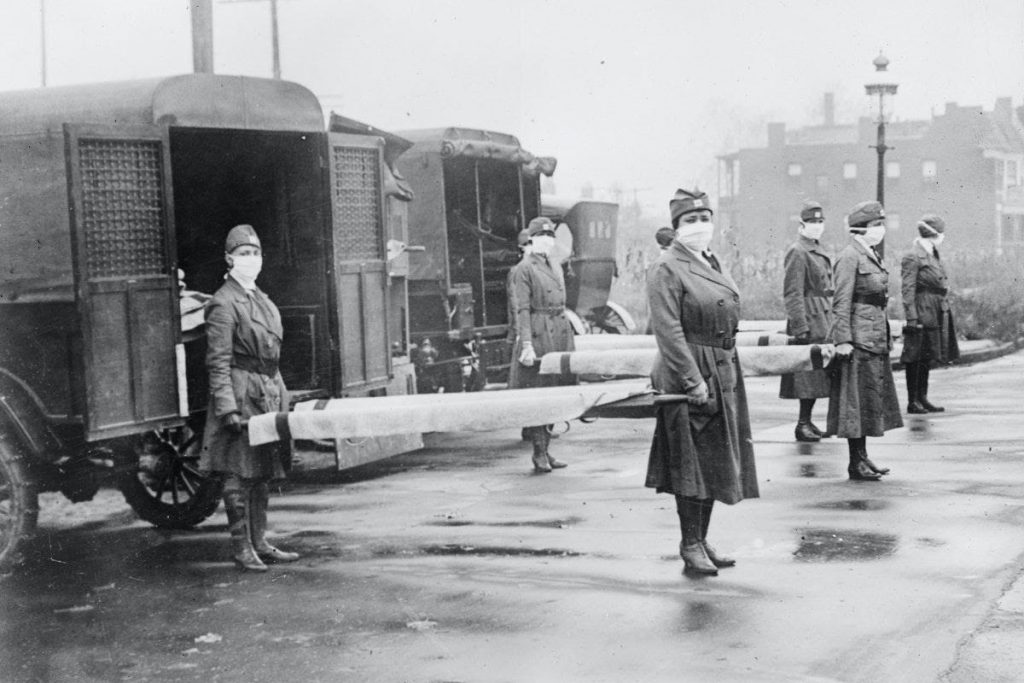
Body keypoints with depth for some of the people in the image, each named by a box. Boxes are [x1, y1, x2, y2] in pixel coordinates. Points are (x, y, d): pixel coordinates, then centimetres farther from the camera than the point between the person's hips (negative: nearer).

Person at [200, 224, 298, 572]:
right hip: (241, 392, -8)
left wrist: (281, 396, 18)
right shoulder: (224, 304, -10)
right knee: (239, 474, -4)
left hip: (268, 392, 8)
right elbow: (218, 362, -15)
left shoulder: (262, 299, 16)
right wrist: (227, 408, -21)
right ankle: (241, 549, 2)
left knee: (262, 472, 12)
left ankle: (260, 543, 19)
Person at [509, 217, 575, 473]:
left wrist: (568, 342, 18)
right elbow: (522, 310, -12)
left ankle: (545, 450, 15)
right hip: (538, 335, -7)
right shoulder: (523, 270, -6)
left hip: (560, 335, 8)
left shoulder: (555, 269, 18)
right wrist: (526, 344, -19)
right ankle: (539, 454, -1)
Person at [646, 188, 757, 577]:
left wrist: (728, 376, 15)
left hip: (724, 374, 9)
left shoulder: (712, 264, 15)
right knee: (692, 462, -4)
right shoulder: (666, 270, -12)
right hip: (688, 375, -9)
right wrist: (693, 381, -22)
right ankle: (691, 547, 4)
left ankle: (701, 540, 22)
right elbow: (669, 332, -18)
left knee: (716, 461, 13)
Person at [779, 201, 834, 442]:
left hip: (823, 321, 9)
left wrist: (831, 321, 19)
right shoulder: (797, 252, -11)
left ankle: (806, 421, 16)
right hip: (810, 321, -9)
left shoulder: (818, 251, 18)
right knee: (809, 374, -8)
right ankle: (803, 424, -3)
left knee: (817, 373, 10)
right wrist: (800, 326, -20)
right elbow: (792, 293, -15)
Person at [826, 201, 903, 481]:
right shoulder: (850, 257, -13)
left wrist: (885, 337, 20)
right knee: (857, 399, -4)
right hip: (859, 339, -9)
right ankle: (856, 463, 1)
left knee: (872, 398, 12)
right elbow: (841, 303, -16)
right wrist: (843, 340, -21)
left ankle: (862, 457, 20)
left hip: (876, 339, 9)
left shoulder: (872, 256, 15)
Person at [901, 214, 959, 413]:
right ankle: (913, 402, 1)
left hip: (937, 313, 9)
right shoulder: (912, 257, -12)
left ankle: (922, 398, 20)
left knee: (928, 357, 13)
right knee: (915, 357, -3)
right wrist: (912, 318, -20)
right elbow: (908, 290, -16)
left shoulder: (933, 254, 15)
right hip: (922, 313, -9)